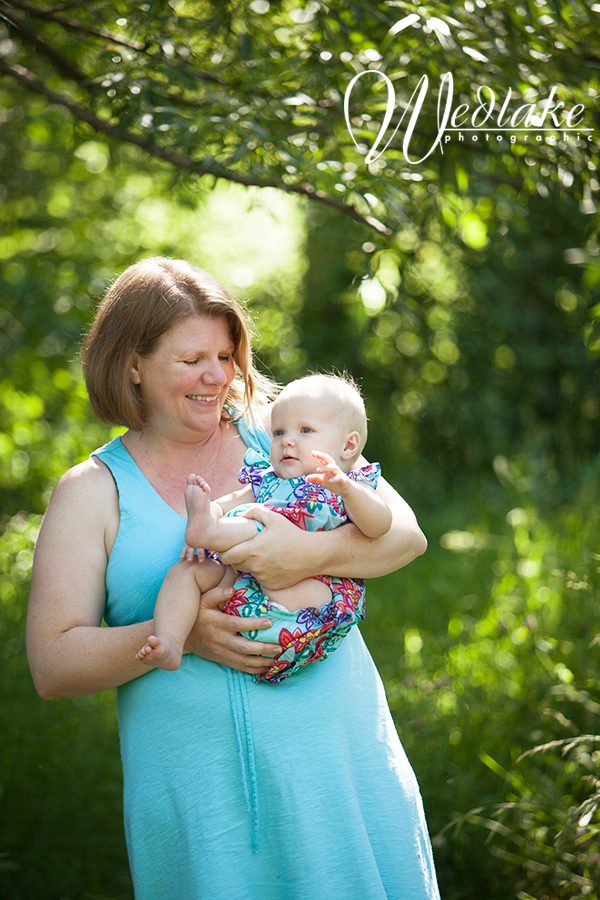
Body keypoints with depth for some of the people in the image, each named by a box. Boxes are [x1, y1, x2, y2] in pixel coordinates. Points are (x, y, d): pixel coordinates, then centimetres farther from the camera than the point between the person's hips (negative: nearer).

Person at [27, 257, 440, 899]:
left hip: (333, 755, 2)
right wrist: (179, 634, -17)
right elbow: (51, 664, -3)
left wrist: (312, 553, -19)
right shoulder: (92, 491, 3)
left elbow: (404, 532, 1)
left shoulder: (274, 432, 6)